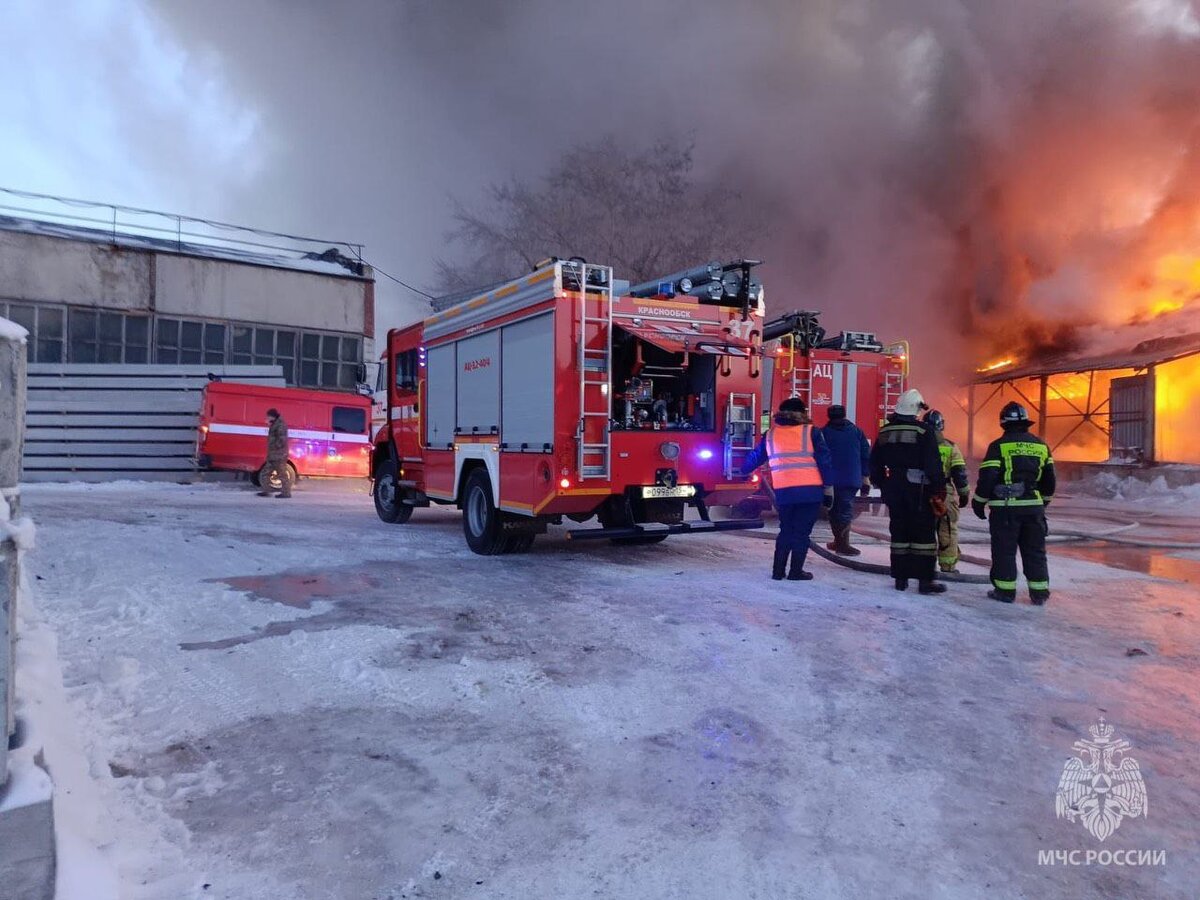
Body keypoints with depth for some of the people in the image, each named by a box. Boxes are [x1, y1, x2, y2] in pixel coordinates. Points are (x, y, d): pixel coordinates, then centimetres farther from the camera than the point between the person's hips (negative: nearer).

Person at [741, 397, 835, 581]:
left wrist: (744, 471, 41)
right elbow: (824, 461, -1)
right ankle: (796, 571, 6)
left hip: (783, 491, 3)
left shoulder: (770, 434, 11)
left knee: (786, 531, 17)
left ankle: (778, 570, 16)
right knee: (802, 532, 5)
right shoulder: (811, 432, 1)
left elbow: (756, 457, 24)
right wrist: (829, 488, 3)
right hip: (810, 490, -3)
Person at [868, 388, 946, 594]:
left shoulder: (885, 432, 7)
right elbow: (933, 464, -13)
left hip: (893, 489, 5)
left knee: (899, 531, 11)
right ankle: (925, 580, -2)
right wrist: (938, 492, -9)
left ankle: (900, 577, 14)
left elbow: (875, 462, 12)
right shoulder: (923, 431, -10)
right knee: (924, 532, 0)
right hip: (918, 490, -5)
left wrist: (880, 484, 21)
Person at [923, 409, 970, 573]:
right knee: (947, 530, 7)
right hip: (945, 496, -1)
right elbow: (959, 473, -2)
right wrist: (964, 494, 8)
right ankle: (948, 565, 11)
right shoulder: (950, 447, -2)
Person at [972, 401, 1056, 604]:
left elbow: (987, 477, -11)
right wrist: (1043, 501, 28)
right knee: (1035, 550, 12)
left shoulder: (999, 446, -8)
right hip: (1034, 506, 5)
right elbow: (1049, 479, 15)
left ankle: (1005, 590, 6)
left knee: (1004, 550, 4)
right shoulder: (1040, 445, 9)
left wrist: (979, 502, 0)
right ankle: (1039, 592, 15)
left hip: (1005, 507, -4)